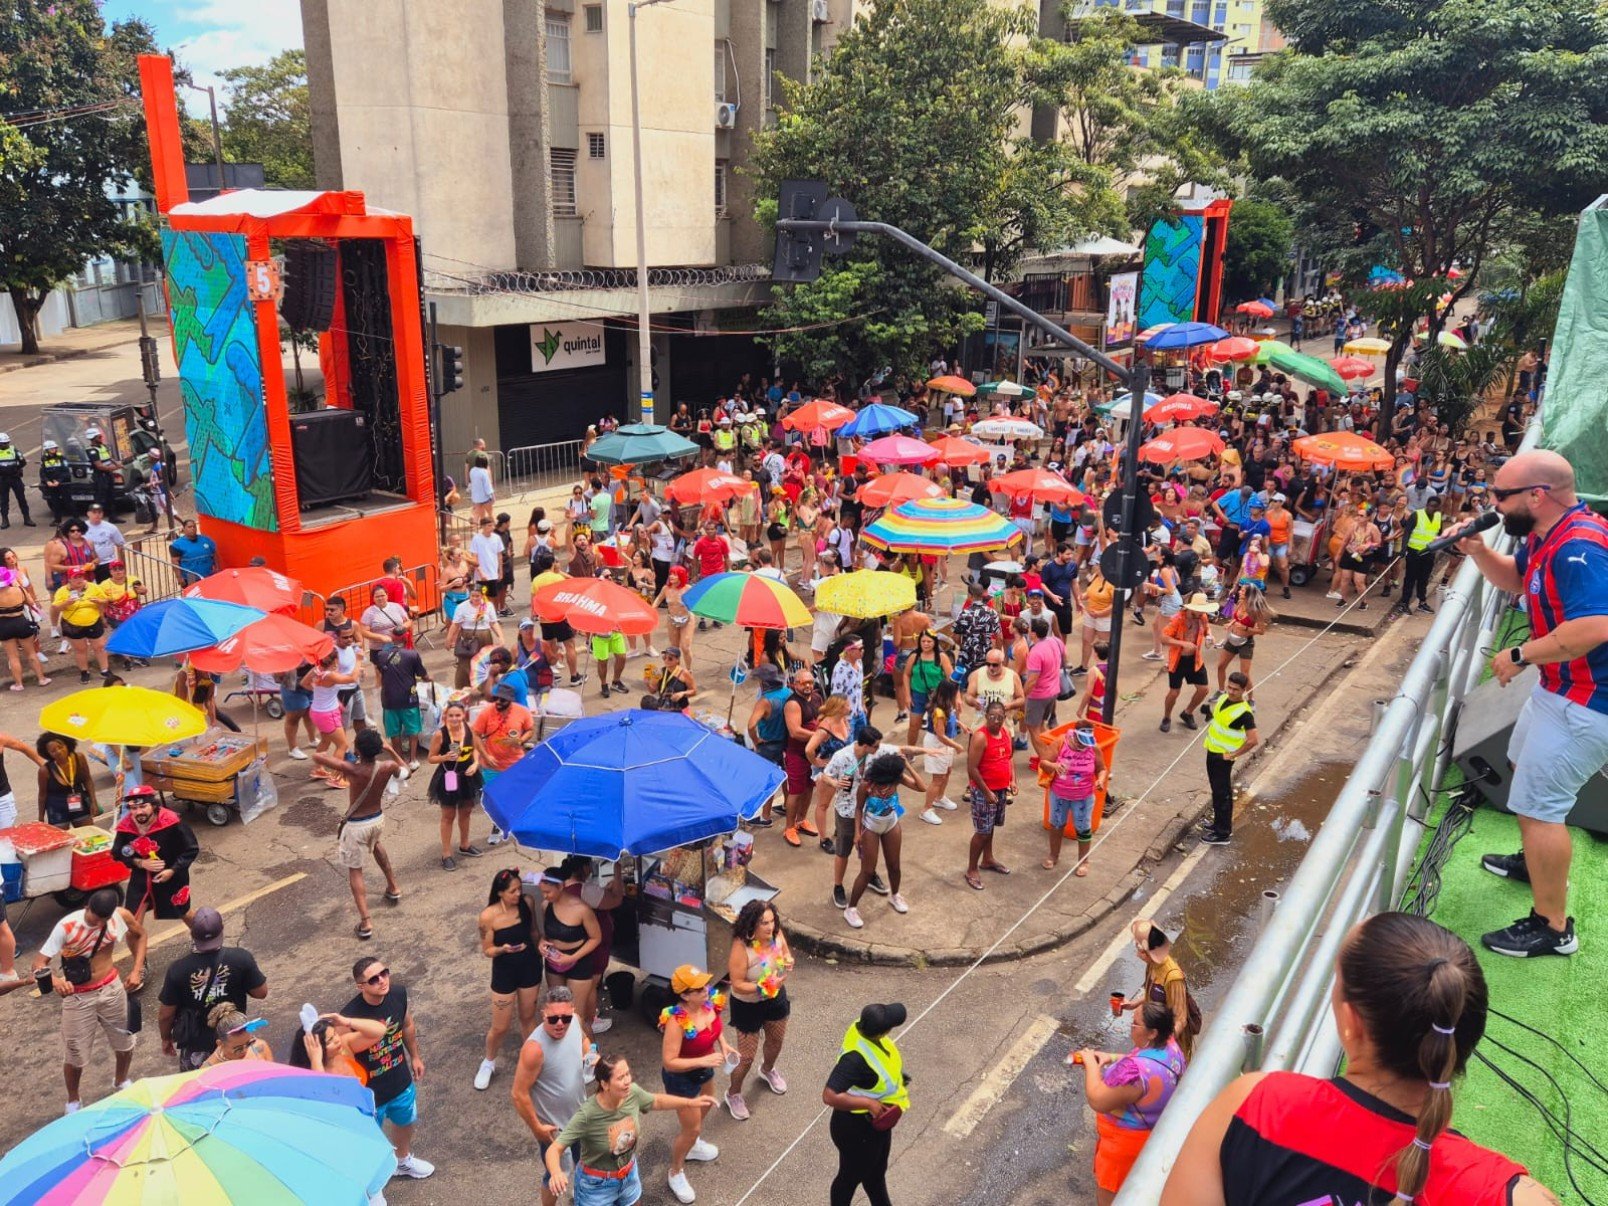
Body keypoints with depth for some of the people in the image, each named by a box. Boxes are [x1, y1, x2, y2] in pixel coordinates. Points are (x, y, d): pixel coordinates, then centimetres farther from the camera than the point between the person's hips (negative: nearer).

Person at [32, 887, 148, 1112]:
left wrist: (137, 970, -5)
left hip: (112, 988, 3)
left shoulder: (122, 916, -17)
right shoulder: (66, 926, -28)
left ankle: (121, 1081, 51)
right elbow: (39, 962, -29)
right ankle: (73, 1102, 39)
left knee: (125, 1043, 19)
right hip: (78, 997, -3)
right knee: (75, 1056, 9)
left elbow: (140, 934, 4)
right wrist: (54, 980, -51)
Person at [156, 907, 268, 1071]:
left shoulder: (178, 970, -24)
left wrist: (166, 1038, 9)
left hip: (195, 1046, 0)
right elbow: (261, 992, -12)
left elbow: (166, 1014, -11)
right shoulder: (241, 958, -24)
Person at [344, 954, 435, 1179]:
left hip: (401, 1082, 6)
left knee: (404, 1122, 32)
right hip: (369, 1093, -6)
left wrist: (415, 1056, 15)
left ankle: (404, 1160, 62)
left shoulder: (398, 993, -18)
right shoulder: (350, 1017, -35)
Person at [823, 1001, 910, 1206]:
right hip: (857, 1128, -8)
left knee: (877, 1170, 32)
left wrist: (898, 1081, 2)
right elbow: (829, 1096, -42)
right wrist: (869, 1103, -34)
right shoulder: (855, 1058, -40)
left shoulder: (865, 1028, -15)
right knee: (852, 1175, 21)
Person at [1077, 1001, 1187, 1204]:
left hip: (1128, 1140, -8)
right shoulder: (1170, 1046, -14)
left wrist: (1091, 1063, -22)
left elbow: (1097, 1101, -34)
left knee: (1108, 1195, 17)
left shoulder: (1137, 1070, -41)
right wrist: (1112, 1058, -3)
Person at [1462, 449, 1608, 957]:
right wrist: (1478, 550, 2)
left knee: (1537, 804, -7)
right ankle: (1540, 863, 50)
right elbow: (1516, 579, 21)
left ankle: (1552, 927, 6)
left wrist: (1519, 655, -26)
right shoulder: (1549, 535, 3)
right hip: (1562, 686, 11)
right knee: (1525, 766, 29)